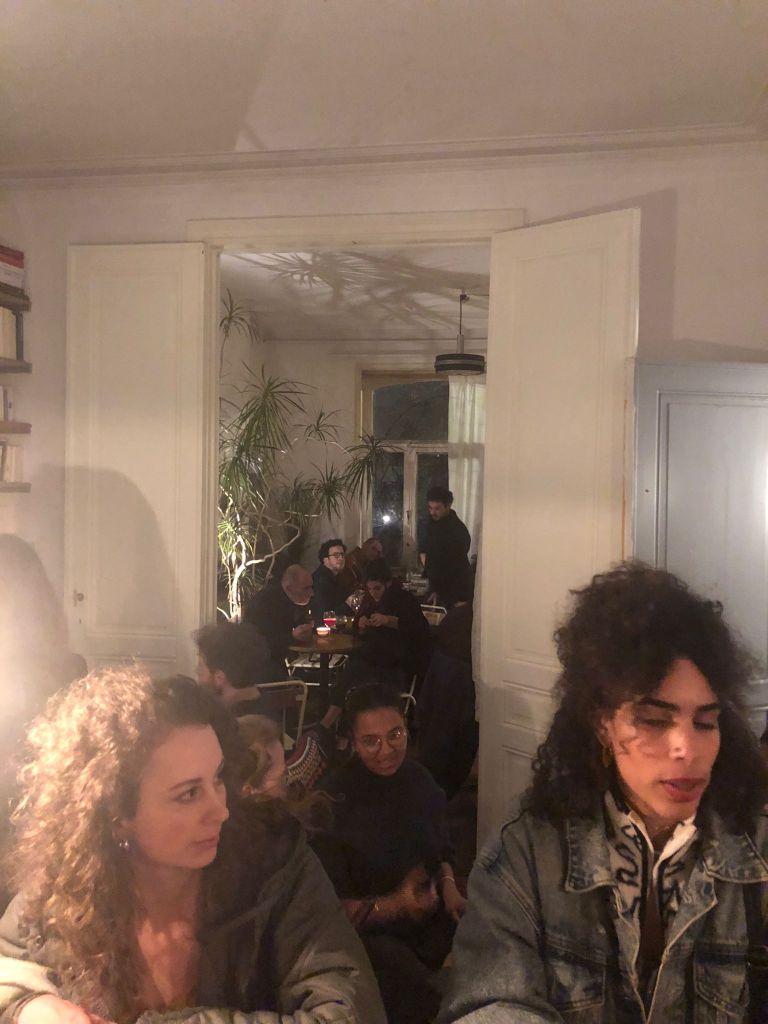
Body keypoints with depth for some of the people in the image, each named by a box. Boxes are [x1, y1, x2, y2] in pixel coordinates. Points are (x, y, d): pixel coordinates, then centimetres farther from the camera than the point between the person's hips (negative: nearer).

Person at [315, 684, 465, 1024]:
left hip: (429, 913, 5)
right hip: (366, 931, -5)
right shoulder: (333, 802, -15)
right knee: (418, 989, -32)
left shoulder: (418, 778, 0)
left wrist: (449, 886, -4)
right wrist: (391, 905, -25)